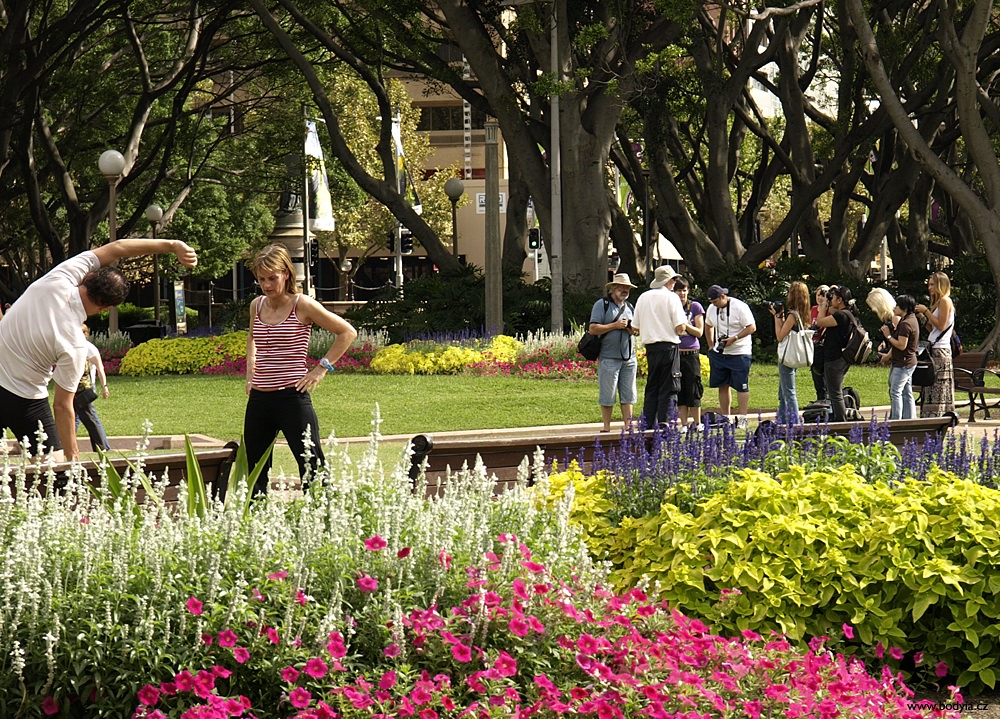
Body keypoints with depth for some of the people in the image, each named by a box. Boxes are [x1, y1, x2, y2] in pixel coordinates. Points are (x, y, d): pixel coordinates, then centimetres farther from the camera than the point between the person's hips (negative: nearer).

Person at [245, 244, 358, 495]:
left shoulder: (302, 305, -7)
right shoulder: (257, 306, 9)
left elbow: (348, 332, -3)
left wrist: (322, 368, -6)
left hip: (291, 397, -6)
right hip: (258, 399, 6)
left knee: (312, 469, -8)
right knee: (254, 473, 10)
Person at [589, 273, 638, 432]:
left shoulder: (629, 307, 18)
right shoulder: (601, 304, -1)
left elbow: (637, 330, 26)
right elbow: (593, 329, -10)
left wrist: (633, 330, 2)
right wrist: (615, 325, -13)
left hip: (629, 358, 6)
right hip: (609, 358, -6)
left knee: (628, 395, 4)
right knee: (607, 396, -2)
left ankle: (628, 427, 7)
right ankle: (606, 428, 5)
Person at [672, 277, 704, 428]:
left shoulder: (695, 307, 4)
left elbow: (699, 332, 0)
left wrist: (685, 324, -13)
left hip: (691, 353, -2)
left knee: (693, 391, -2)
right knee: (679, 390, 3)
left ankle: (697, 424, 6)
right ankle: (684, 425, 8)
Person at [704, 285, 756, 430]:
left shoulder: (740, 307, -13)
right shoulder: (712, 309, 7)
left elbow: (752, 328, -14)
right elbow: (708, 326, 25)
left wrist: (733, 339, -21)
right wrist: (711, 346, 16)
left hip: (739, 353, -6)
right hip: (719, 353, 6)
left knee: (741, 386, -5)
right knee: (723, 385, 7)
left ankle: (742, 419, -2)